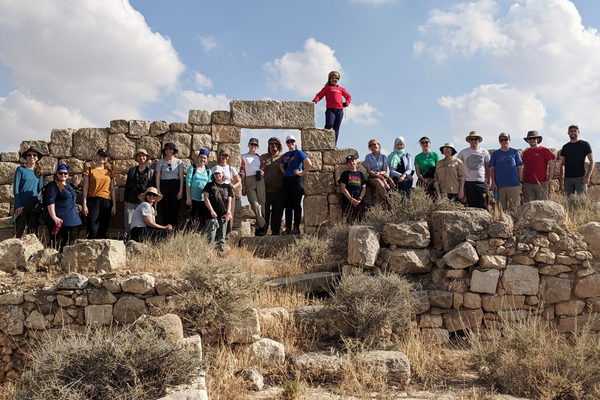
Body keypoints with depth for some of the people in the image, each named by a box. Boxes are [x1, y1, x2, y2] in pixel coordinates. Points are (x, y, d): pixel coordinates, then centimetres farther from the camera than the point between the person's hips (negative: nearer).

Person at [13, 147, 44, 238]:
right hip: (22, 205, -3)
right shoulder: (20, 169, -1)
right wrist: (18, 205, -11)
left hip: (35, 205, 4)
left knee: (33, 231, 6)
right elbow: (16, 188, -4)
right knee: (19, 231, -2)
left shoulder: (39, 172, 11)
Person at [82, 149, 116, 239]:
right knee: (93, 230, -14)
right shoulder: (89, 170, 7)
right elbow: (85, 188, 3)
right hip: (93, 201, -3)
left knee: (103, 230, 3)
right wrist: (84, 205, -5)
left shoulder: (109, 172, 16)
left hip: (106, 202, 3)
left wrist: (114, 205, 7)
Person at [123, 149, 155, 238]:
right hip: (131, 202, 2)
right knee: (128, 223, -2)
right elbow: (127, 186, 13)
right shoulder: (132, 170, 14)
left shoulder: (151, 171, 9)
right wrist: (125, 200, 6)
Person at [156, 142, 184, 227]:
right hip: (164, 185, 0)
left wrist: (181, 191, -5)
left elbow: (181, 177, 4)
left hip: (175, 185, 0)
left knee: (175, 207, -4)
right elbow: (158, 177, 6)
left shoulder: (179, 162, 7)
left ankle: (174, 226, 2)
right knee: (165, 207, -3)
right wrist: (158, 191, -3)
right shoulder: (161, 162, 9)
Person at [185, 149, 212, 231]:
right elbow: (188, 183, -3)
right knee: (191, 218, -1)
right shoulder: (192, 168, 2)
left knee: (203, 219, 2)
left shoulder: (208, 171, 11)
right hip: (193, 198, -3)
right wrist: (188, 197, -9)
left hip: (203, 198, 3)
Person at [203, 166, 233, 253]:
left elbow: (229, 200, 11)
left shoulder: (228, 187, 16)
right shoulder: (210, 185, 12)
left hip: (224, 215, 2)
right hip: (213, 214, -2)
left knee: (221, 237, 4)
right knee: (211, 236, -11)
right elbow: (206, 198, 4)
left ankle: (220, 252, 8)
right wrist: (211, 210, -8)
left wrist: (228, 213, -3)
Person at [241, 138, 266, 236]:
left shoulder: (259, 157, 20)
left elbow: (263, 169, 22)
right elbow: (242, 172, 6)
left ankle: (259, 229, 3)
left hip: (259, 181, 3)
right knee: (255, 204, -16)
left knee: (261, 204, -3)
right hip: (249, 181, -3)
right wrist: (243, 187, -1)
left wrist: (262, 172, -2)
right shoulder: (243, 157, 11)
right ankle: (262, 227, -11)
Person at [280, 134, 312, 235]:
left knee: (296, 205, -3)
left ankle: (296, 228, 0)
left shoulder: (299, 153, -4)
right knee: (288, 206, 8)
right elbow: (281, 165, 35)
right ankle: (288, 228, 12)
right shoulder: (285, 155, 16)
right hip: (286, 181, 7)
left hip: (296, 181, -7)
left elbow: (309, 164, -15)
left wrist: (302, 173, -10)